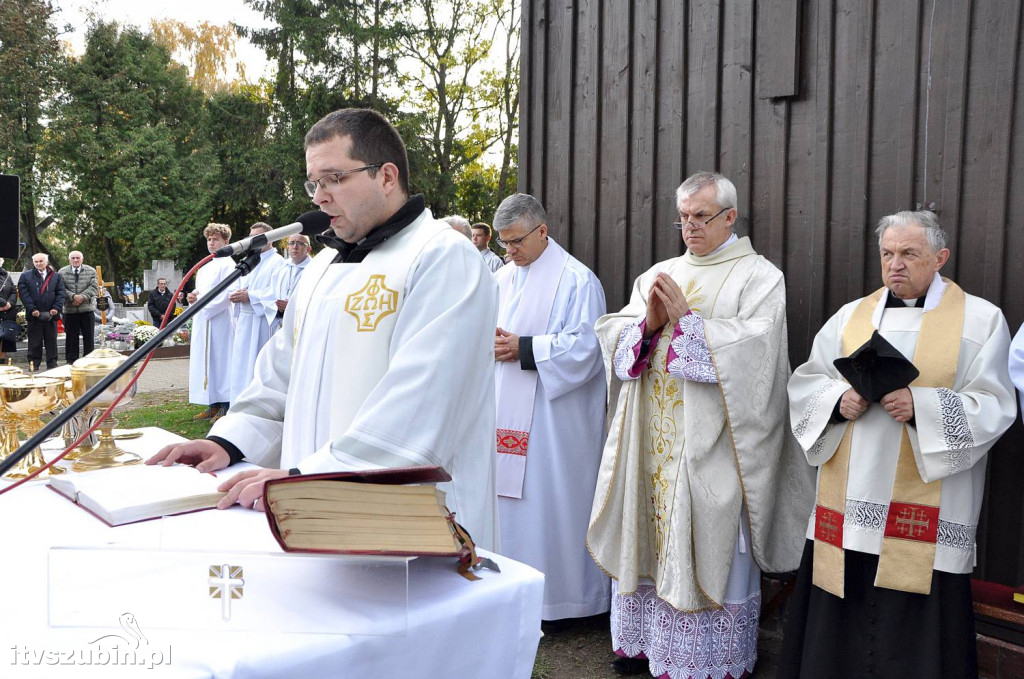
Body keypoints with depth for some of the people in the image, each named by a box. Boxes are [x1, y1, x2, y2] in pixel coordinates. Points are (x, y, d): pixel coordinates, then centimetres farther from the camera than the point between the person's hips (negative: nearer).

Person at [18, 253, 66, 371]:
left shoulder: (56, 276, 10)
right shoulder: (25, 276, 5)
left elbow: (60, 293, 5)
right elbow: (23, 294, -3)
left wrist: (56, 308, -10)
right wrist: (32, 309, -14)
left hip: (51, 315, 1)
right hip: (34, 316, -1)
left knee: (51, 342, 7)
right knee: (34, 343, 4)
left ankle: (52, 364, 13)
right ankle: (34, 365, 9)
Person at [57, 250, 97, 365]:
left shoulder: (91, 271, 7)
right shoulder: (62, 272, 7)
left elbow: (94, 287, -2)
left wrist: (82, 296, -14)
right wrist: (73, 296, -16)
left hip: (87, 308, 0)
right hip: (69, 309, 0)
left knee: (88, 336, 4)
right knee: (71, 336, 4)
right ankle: (71, 361, 10)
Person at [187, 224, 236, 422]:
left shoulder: (227, 264, -6)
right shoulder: (204, 268, 20)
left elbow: (226, 294, -15)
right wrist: (192, 298, 5)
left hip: (219, 321, -9)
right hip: (202, 321, 9)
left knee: (219, 360, -7)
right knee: (205, 361, 8)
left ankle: (225, 407, -2)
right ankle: (213, 406, 14)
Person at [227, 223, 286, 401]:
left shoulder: (277, 262, -4)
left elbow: (276, 292, -16)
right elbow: (235, 287, 21)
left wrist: (249, 296, -16)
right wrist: (235, 295, -2)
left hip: (263, 321, -8)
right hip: (244, 320, 8)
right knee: (241, 364, 8)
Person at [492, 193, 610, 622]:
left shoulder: (577, 280, -7)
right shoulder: (502, 280, 14)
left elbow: (585, 347, -13)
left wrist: (523, 348, -16)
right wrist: (490, 344, -6)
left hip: (554, 415, -6)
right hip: (506, 415, 7)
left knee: (550, 500, 0)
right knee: (507, 497, 10)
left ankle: (560, 592, 16)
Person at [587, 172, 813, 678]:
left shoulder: (758, 276, -1)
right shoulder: (659, 274, 14)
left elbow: (754, 348, -16)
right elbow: (613, 334, 6)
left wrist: (687, 319, -17)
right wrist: (649, 324, -13)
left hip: (711, 443, -5)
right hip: (651, 439, 5)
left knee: (707, 547, 0)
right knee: (650, 533, 11)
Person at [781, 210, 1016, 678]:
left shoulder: (981, 319, 3)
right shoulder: (851, 315, 12)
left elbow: (992, 407, -4)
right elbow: (804, 385, 9)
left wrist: (921, 406, -18)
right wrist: (840, 400, -11)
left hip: (924, 511, -3)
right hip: (850, 501, 3)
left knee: (914, 622, 0)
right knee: (840, 619, 8)